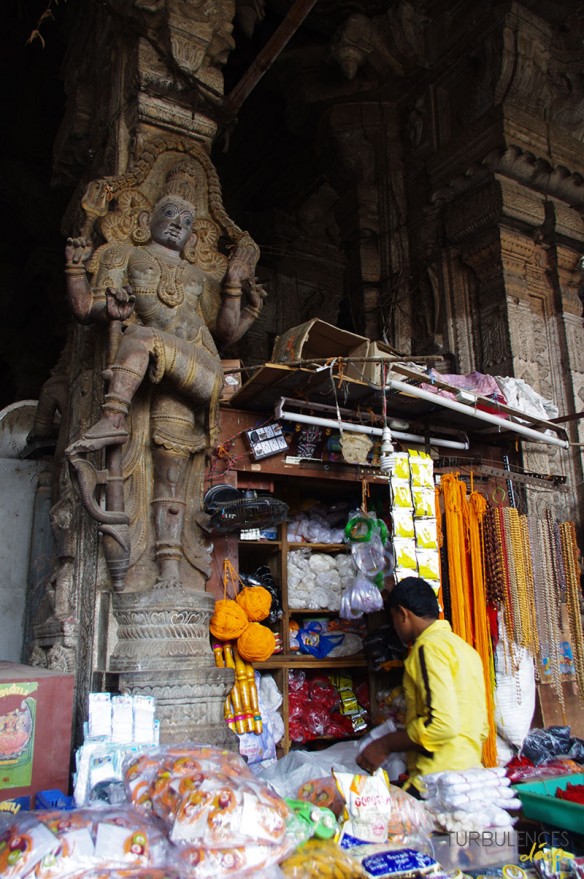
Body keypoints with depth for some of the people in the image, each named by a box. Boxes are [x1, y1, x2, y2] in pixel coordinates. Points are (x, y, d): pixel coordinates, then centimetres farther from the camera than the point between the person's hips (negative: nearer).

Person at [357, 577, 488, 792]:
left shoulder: (429, 646, -11)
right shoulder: (465, 647, 17)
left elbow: (441, 723, -22)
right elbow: (481, 728, 19)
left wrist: (385, 745, -12)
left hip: (438, 781, -10)